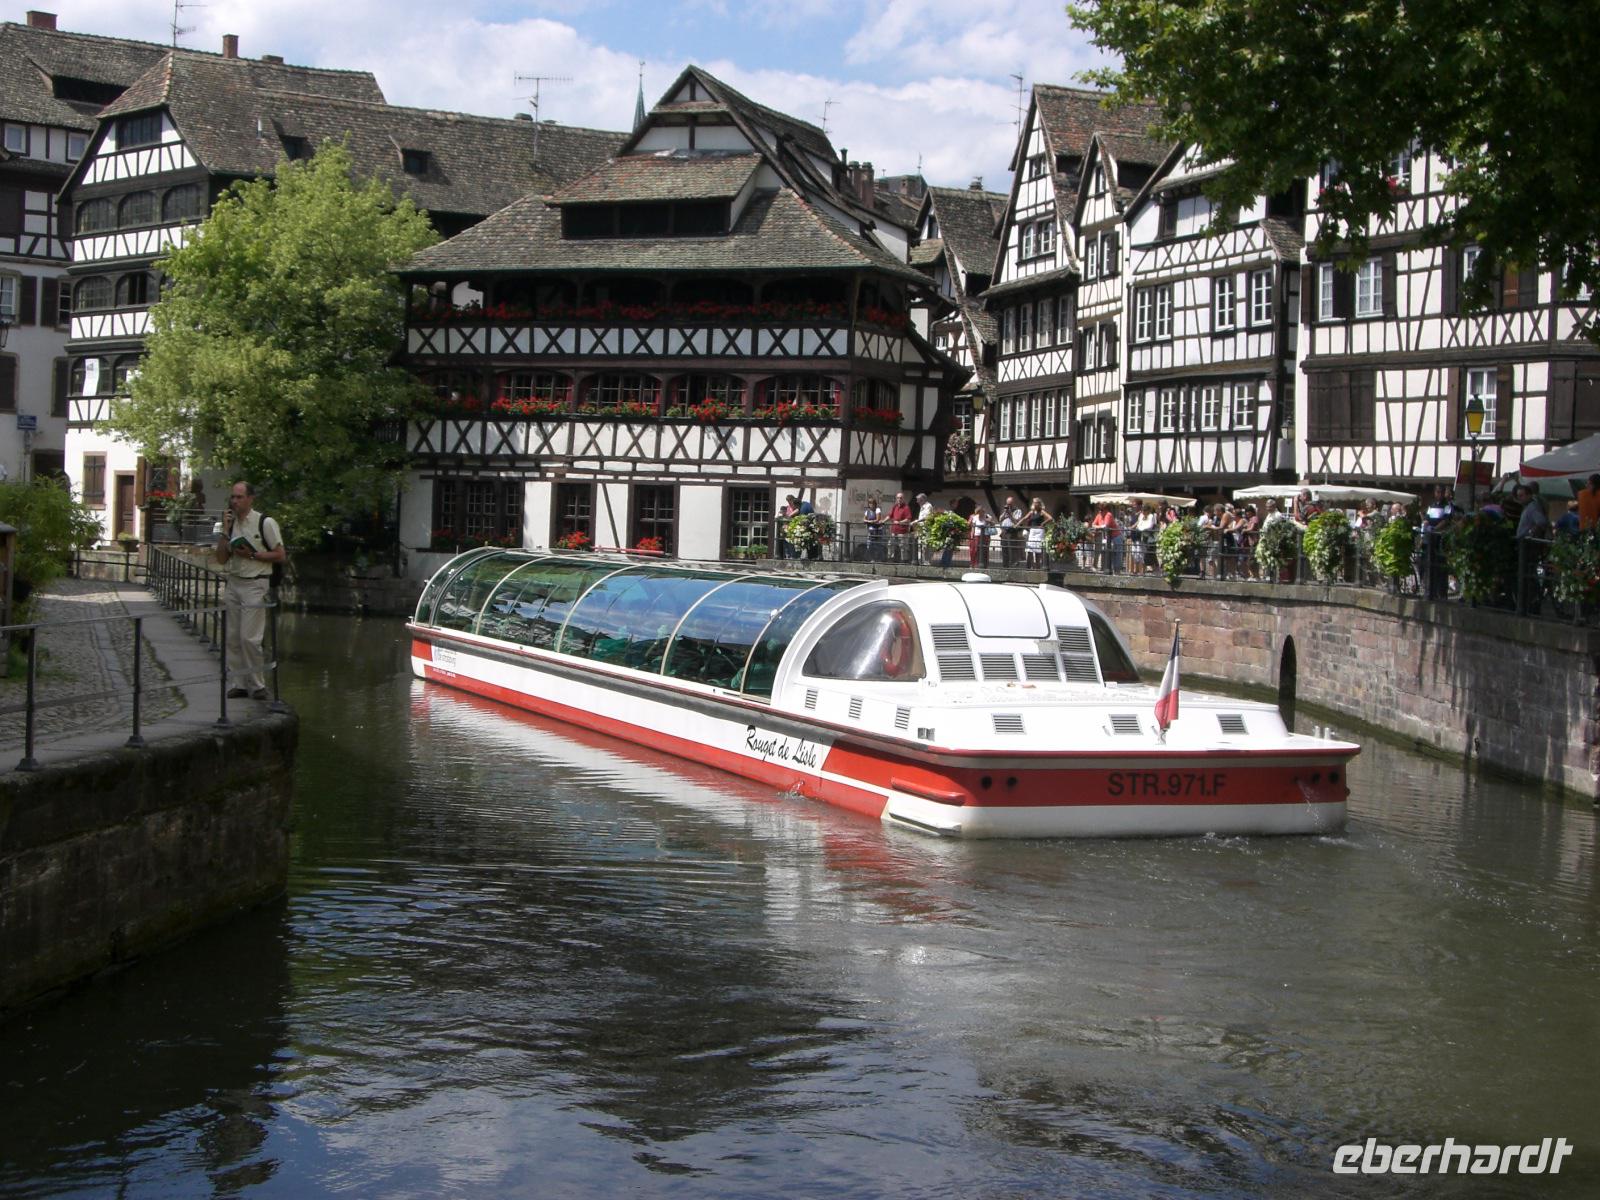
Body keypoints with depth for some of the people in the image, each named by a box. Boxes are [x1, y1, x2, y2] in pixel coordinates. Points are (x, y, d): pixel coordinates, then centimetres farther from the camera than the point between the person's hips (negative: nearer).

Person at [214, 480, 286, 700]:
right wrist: (225, 531, -1)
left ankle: (257, 684, 0)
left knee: (249, 638, -10)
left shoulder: (265, 523, -5)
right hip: (233, 583, 6)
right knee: (233, 637, 4)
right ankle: (239, 683, 11)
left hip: (254, 585, -6)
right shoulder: (231, 523, 13)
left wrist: (252, 555, -13)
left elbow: (280, 555, -5)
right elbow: (221, 558, 9)